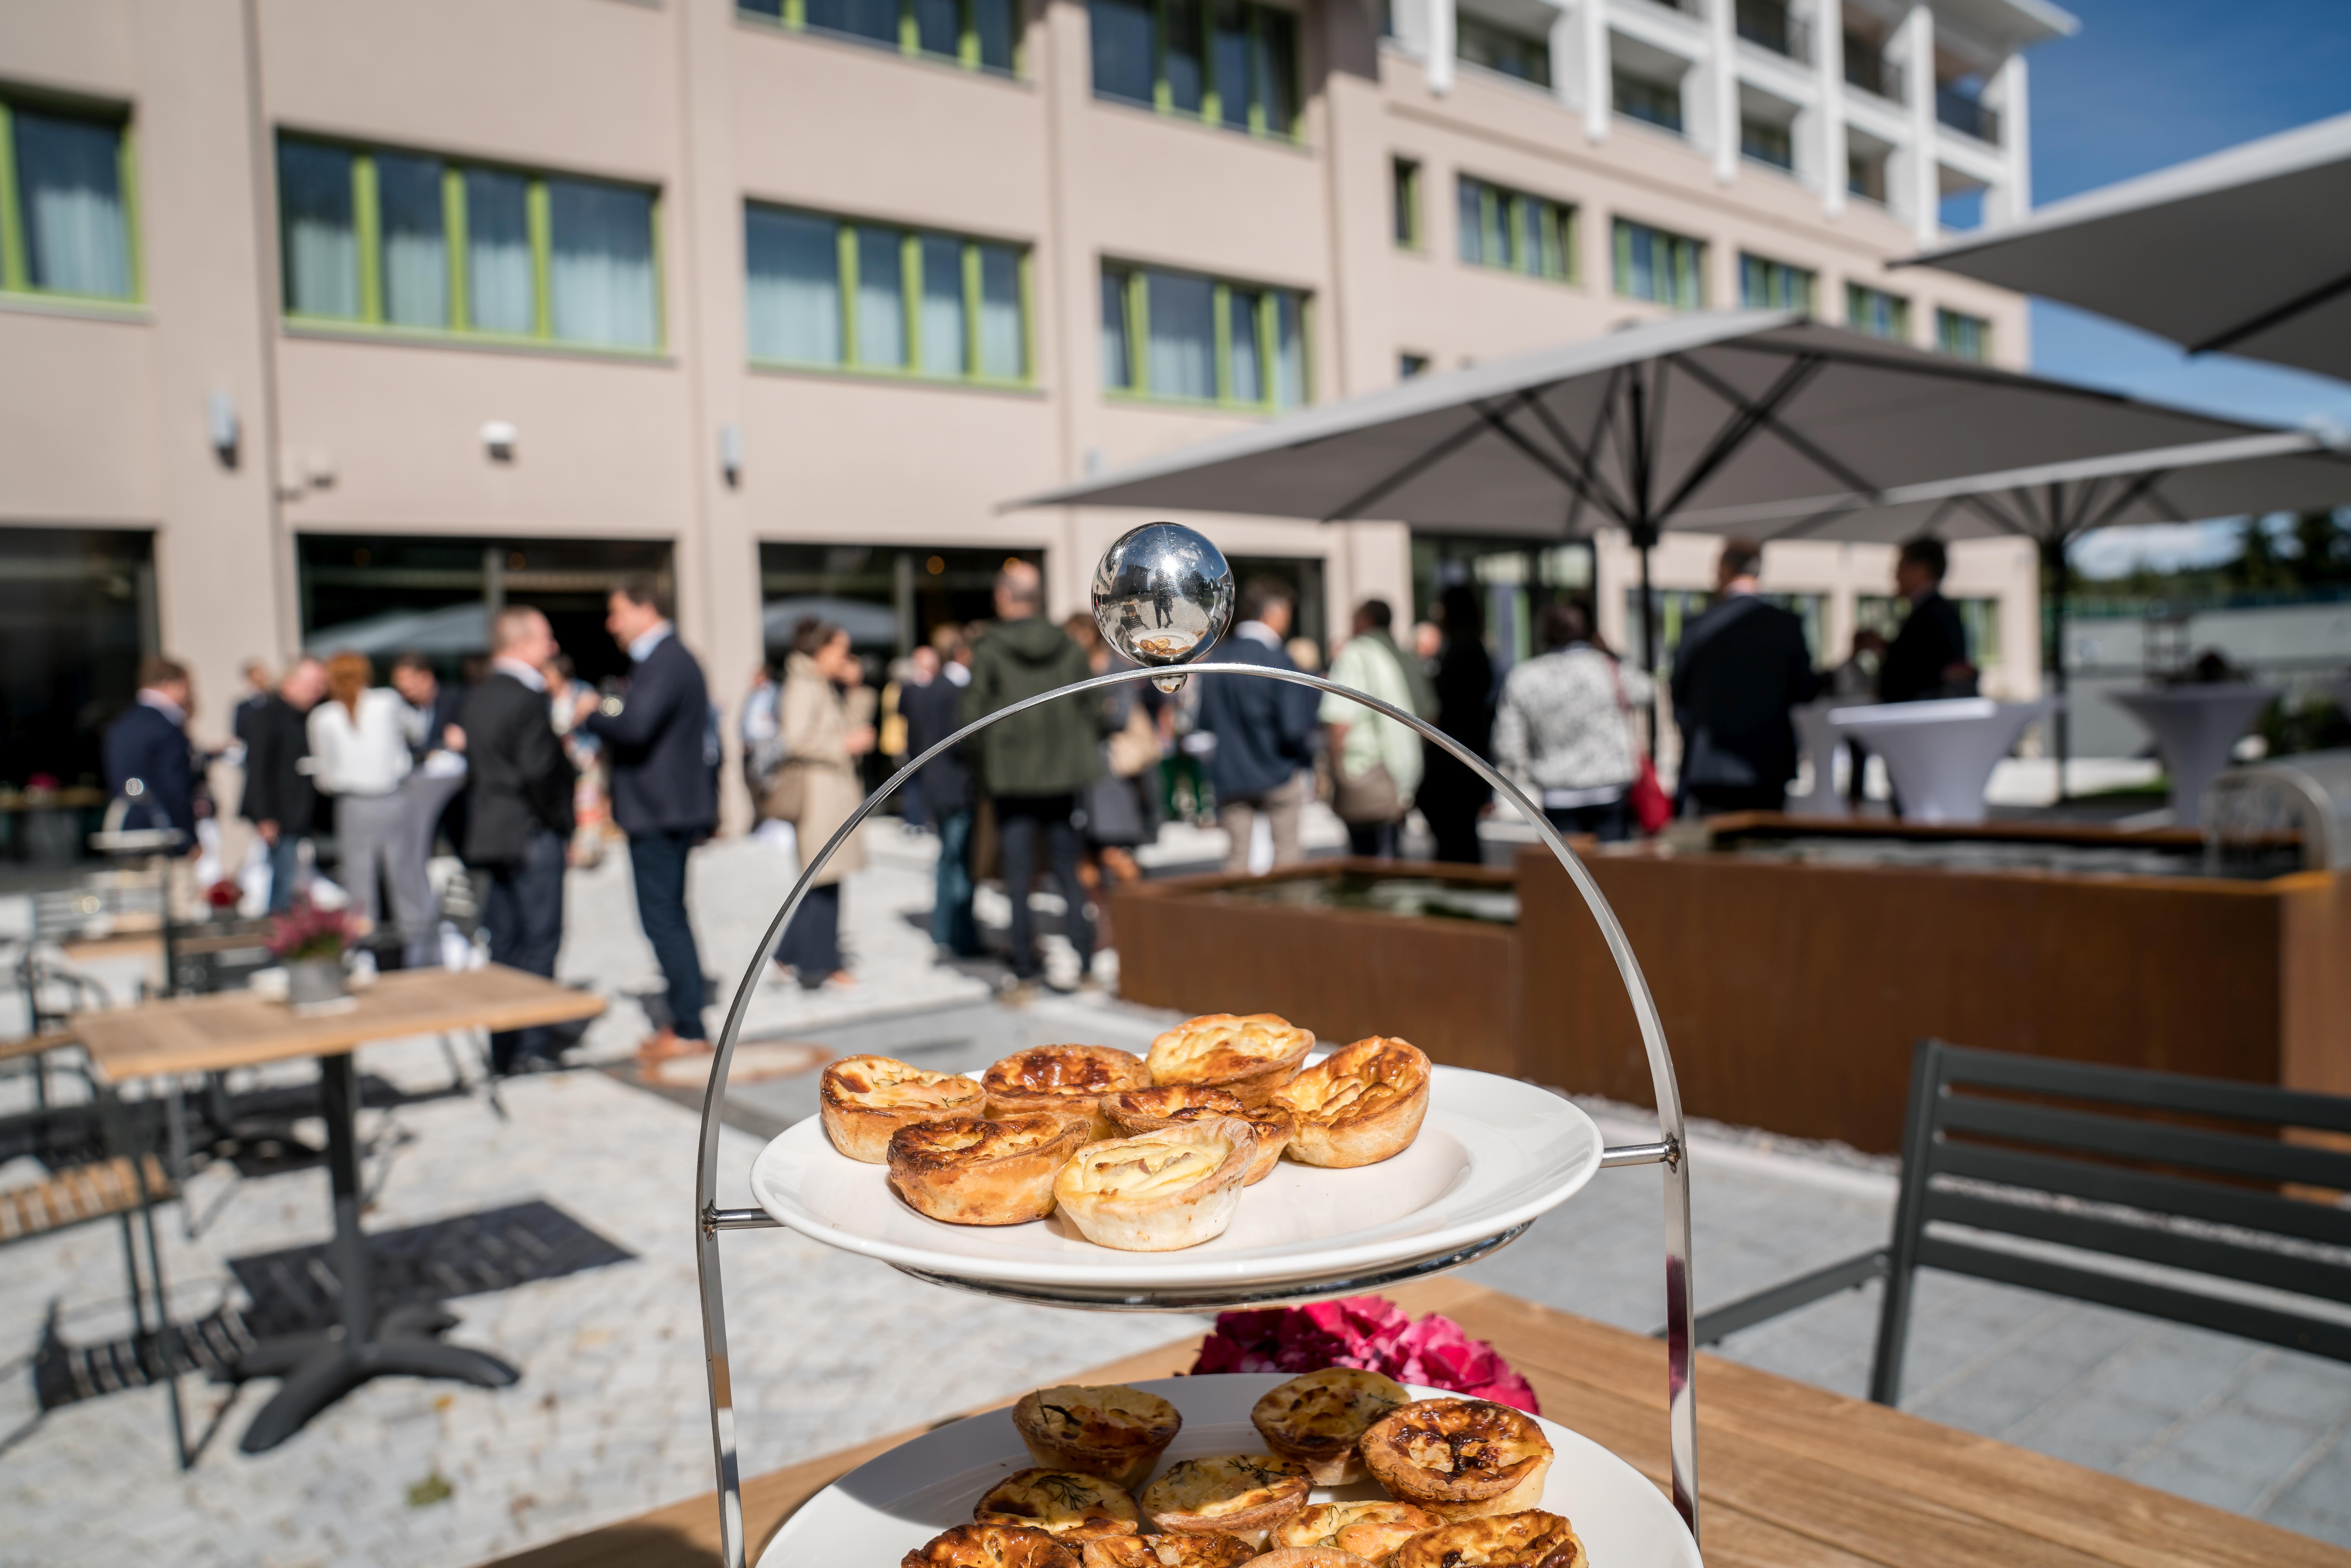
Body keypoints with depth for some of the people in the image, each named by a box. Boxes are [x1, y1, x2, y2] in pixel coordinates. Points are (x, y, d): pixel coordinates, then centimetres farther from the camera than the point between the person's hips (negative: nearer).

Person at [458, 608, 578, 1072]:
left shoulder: (474, 698, 10)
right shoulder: (528, 701, -17)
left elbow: (471, 765, 13)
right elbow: (538, 773, -22)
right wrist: (560, 820, -9)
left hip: (487, 835, 8)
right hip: (532, 835, -8)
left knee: (502, 943, 13)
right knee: (538, 941, 0)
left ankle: (503, 1050, 18)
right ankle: (530, 1047, 3)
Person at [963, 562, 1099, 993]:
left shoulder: (989, 651, -8)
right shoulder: (1069, 647, 1)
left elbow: (974, 712, -9)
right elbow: (1088, 710, 3)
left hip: (1012, 776, -3)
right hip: (1062, 772, 3)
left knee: (1018, 877, 5)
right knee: (1069, 872, 11)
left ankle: (1026, 968, 7)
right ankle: (1083, 962, 10)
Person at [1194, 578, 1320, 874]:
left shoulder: (1217, 658, 2)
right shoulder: (1279, 661, -14)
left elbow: (1203, 722, 6)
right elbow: (1294, 728, -18)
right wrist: (1308, 755, 1)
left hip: (1228, 779, 4)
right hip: (1277, 775, -4)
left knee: (1237, 857, 9)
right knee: (1287, 851, 9)